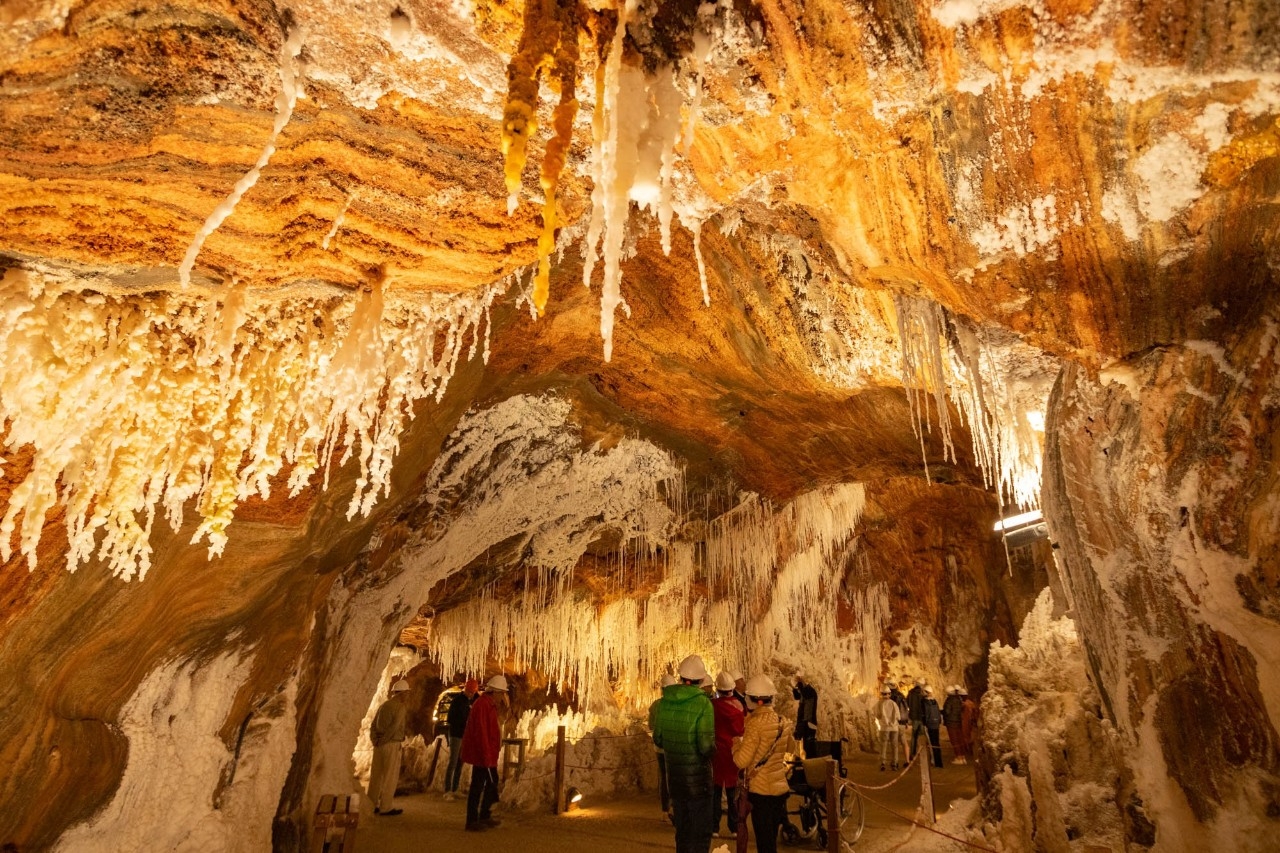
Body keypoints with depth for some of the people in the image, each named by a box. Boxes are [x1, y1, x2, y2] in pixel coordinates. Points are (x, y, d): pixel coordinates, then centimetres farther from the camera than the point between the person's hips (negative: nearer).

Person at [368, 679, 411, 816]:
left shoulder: (384, 705, 11)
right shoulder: (401, 707, -13)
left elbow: (373, 726, 8)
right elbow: (394, 727, -21)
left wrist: (375, 741, 2)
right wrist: (383, 740, -10)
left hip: (379, 745, 8)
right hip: (392, 745, -8)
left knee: (376, 775, 14)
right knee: (390, 776, 2)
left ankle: (372, 806, 22)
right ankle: (385, 808, 5)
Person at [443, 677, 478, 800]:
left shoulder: (471, 701, 6)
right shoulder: (457, 700, -12)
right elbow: (449, 719, -13)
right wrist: (464, 722, -20)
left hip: (465, 735, 6)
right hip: (456, 735, -6)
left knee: (460, 763, 9)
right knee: (452, 763, -5)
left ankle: (455, 790, 16)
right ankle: (447, 791, 0)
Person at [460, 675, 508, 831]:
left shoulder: (490, 704, 13)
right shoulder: (482, 705, -21)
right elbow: (480, 732, -25)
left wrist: (491, 753, 18)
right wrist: (486, 755, -25)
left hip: (488, 754, 11)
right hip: (481, 754, -11)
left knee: (492, 782, 18)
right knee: (477, 786, -2)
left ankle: (484, 816, 29)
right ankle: (472, 821, 8)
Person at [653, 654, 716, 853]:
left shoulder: (665, 702, -5)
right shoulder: (703, 704, -20)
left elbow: (658, 740, 4)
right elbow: (706, 746, -22)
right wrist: (713, 749, 0)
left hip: (674, 774, 5)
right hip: (697, 776, -5)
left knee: (682, 829, 21)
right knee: (701, 831, 9)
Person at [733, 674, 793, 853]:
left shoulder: (756, 723, -20)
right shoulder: (780, 721, 2)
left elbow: (741, 761, -24)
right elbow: (791, 747, 21)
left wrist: (736, 744, -5)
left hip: (761, 791, -7)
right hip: (780, 787, 7)